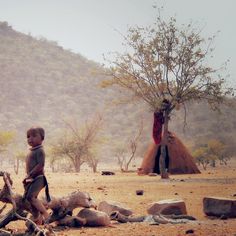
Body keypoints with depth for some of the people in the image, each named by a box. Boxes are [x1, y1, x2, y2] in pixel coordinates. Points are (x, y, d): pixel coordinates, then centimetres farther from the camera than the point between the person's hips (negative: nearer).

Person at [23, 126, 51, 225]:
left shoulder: (39, 151, -10)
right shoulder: (31, 152, 18)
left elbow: (40, 165, -20)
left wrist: (29, 175, -21)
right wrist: (28, 177, 12)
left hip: (38, 178, -10)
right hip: (31, 180, 10)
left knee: (30, 196, -24)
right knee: (32, 198, 10)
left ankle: (45, 213, -18)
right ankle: (37, 220, 18)